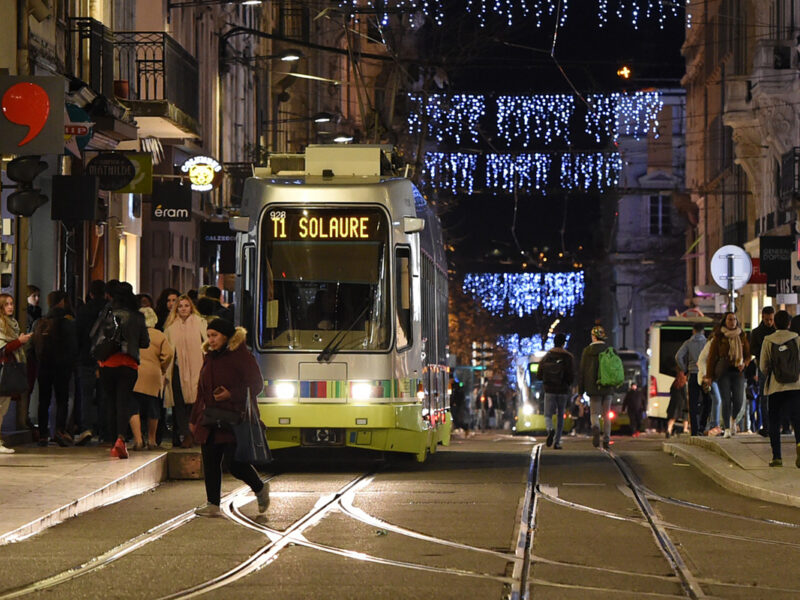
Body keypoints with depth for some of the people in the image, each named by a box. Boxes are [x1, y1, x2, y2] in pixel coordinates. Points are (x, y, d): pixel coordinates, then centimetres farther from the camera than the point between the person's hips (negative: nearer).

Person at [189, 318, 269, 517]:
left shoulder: (241, 356, -6)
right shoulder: (210, 358, 15)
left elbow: (256, 385, -7)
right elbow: (201, 391, 22)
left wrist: (231, 394, -20)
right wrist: (194, 418, 19)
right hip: (210, 423, 7)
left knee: (234, 462, -9)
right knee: (210, 463, 2)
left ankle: (260, 488, 16)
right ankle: (213, 505, 7)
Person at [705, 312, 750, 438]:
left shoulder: (741, 336, 10)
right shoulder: (718, 337, 2)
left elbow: (748, 354, 16)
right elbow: (712, 356, 2)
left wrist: (744, 363, -7)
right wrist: (709, 376, -1)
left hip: (738, 371, 2)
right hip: (723, 371, -2)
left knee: (739, 400, -9)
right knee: (726, 401, -7)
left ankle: (733, 420, 21)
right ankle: (727, 428, 0)